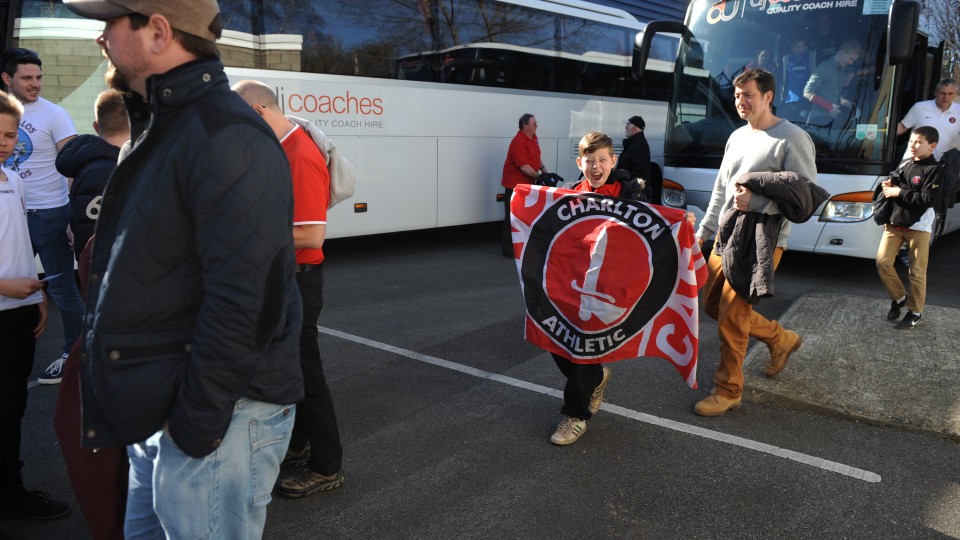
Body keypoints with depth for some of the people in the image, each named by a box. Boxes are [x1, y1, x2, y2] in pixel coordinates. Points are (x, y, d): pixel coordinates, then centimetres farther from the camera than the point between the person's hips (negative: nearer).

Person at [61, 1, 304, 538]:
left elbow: (243, 300, -26)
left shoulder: (225, 137, -20)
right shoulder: (160, 128, 14)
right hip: (157, 413, 10)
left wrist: (196, 424, -20)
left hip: (209, 418, -10)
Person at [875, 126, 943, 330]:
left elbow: (928, 200, -20)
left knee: (917, 271, 2)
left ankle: (915, 312, 14)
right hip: (894, 223, 6)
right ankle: (898, 298, 21)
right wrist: (888, 187, 0)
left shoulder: (934, 170, -11)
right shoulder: (904, 164, 10)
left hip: (918, 228, -6)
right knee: (882, 262, -1)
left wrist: (899, 193, -17)